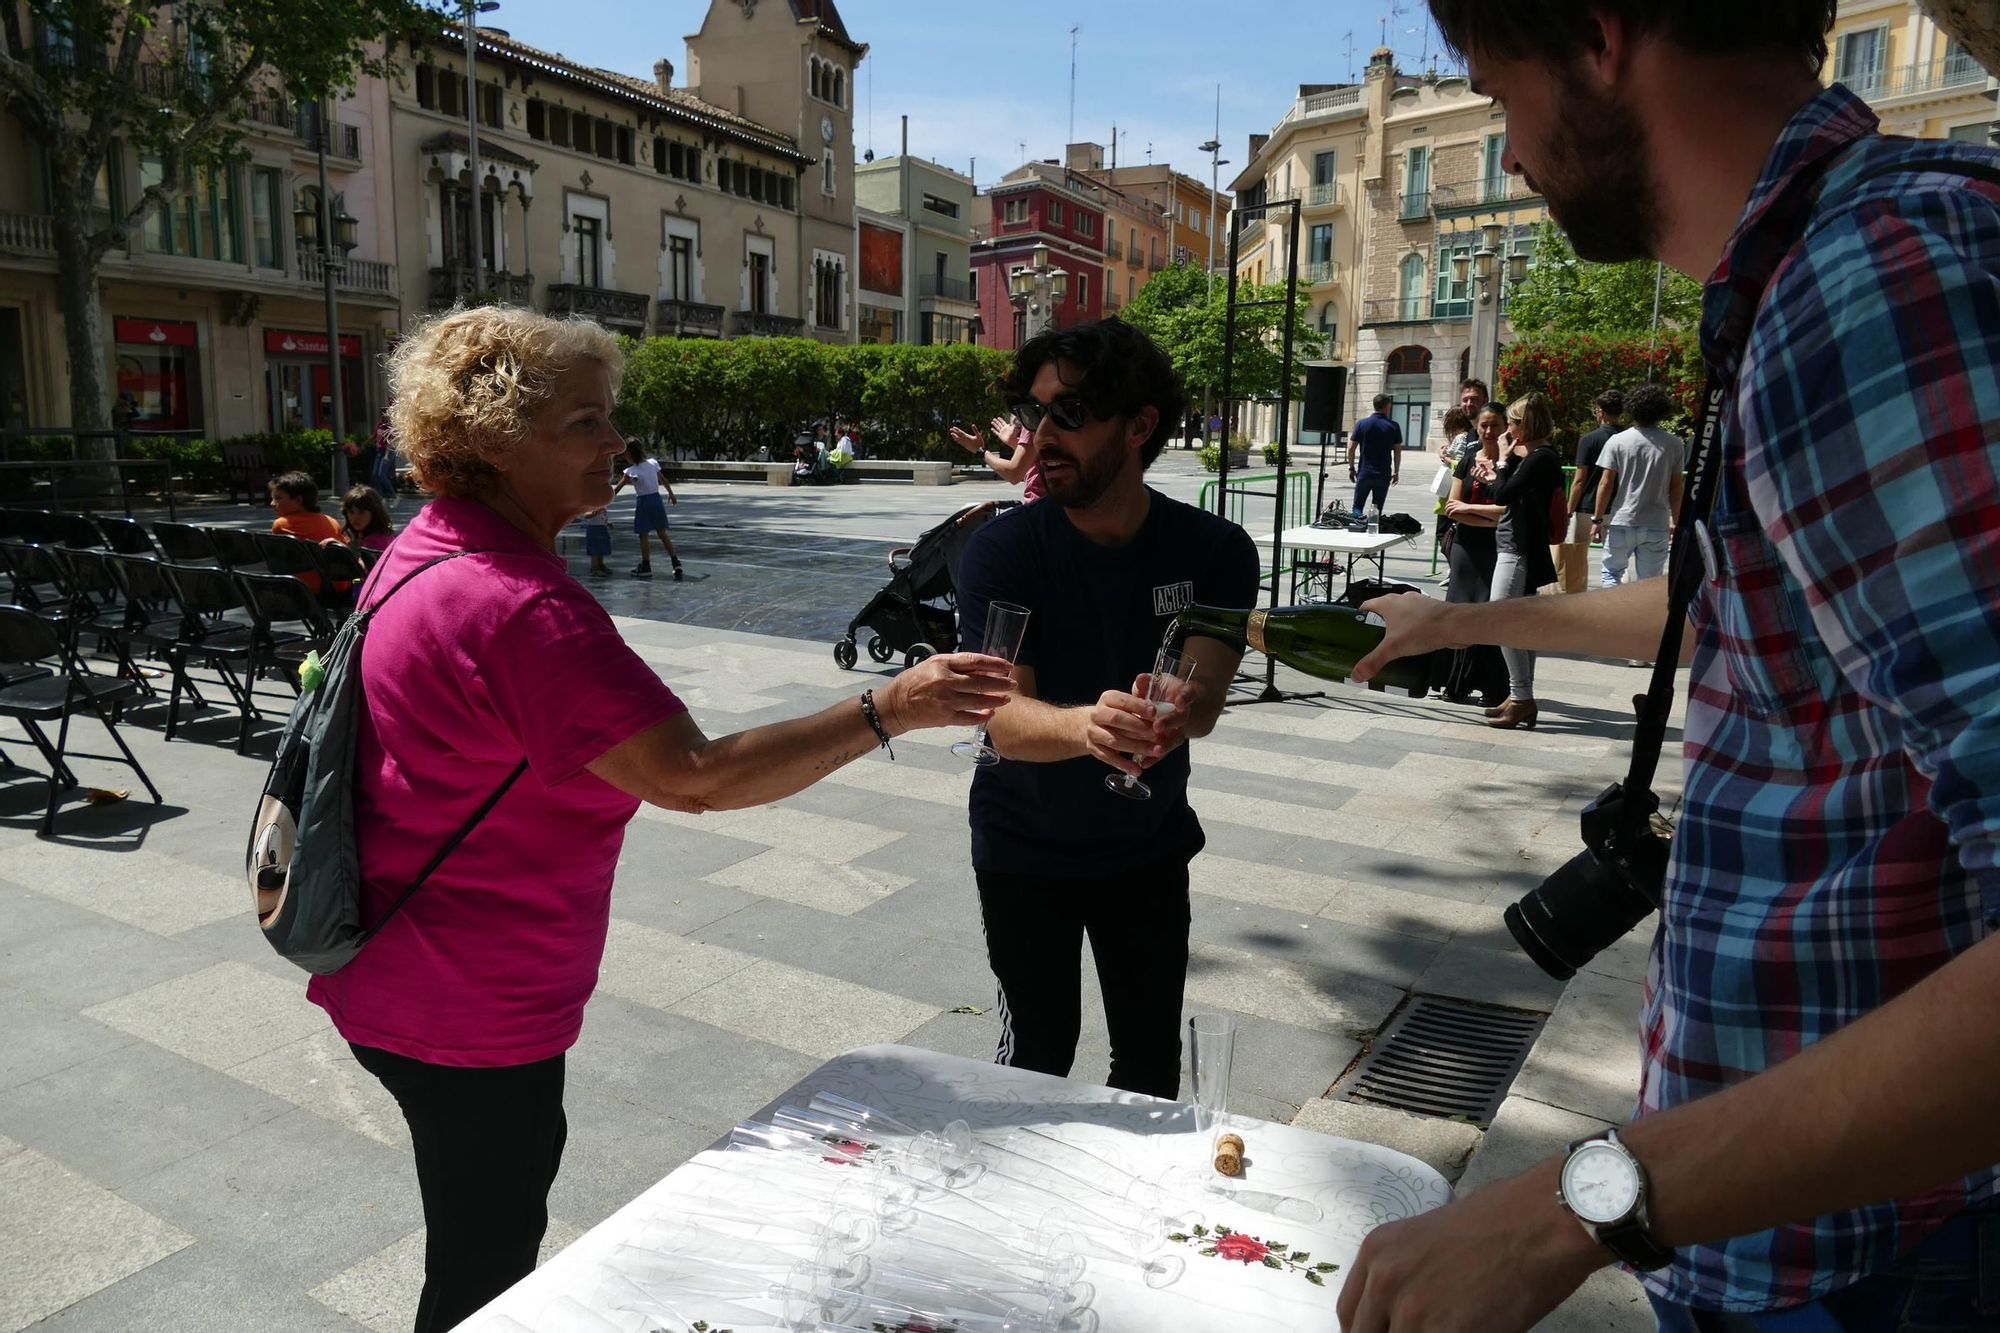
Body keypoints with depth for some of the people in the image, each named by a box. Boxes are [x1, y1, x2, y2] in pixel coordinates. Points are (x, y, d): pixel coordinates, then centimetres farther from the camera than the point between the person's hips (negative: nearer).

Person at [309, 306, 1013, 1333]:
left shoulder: (427, 551, 3)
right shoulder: (516, 610, -31)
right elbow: (695, 777, -36)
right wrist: (885, 711, -34)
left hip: (407, 973, 10)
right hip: (464, 1014, -10)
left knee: (521, 1165, 30)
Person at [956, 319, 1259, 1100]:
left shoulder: (1215, 552, -13)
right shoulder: (1001, 552, -20)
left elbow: (1205, 698, -26)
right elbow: (1004, 720, -30)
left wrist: (1167, 718, -50)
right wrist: (1086, 725, -53)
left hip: (1149, 845, 2)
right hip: (1025, 851, -2)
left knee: (1152, 1063, 14)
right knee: (1039, 1054, 7)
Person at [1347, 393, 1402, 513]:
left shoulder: (1361, 424, -2)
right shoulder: (1393, 427, -2)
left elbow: (1351, 448, -2)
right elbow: (1397, 451, 1)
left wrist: (1351, 468, 8)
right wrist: (1396, 472, 12)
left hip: (1364, 473, 0)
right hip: (1384, 475, 0)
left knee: (1357, 507, 7)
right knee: (1377, 510, 8)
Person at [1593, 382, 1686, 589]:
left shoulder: (1617, 441, -5)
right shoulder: (1674, 444, 0)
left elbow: (1606, 484, -6)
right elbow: (1676, 489, 3)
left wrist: (1597, 519, 2)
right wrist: (1676, 521, 14)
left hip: (1622, 521, -1)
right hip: (1657, 525, 1)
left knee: (1612, 573, 13)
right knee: (1649, 583, 7)